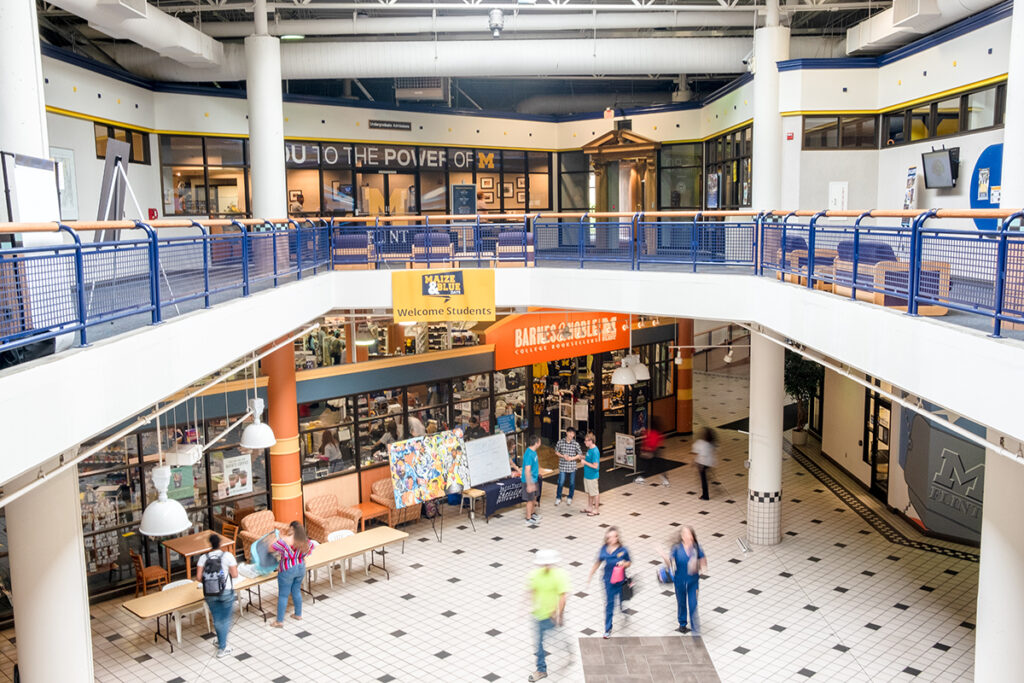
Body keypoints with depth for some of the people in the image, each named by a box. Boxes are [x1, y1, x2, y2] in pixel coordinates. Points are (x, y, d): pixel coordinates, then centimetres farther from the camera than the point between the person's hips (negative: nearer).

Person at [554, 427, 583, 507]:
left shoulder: (576, 444, -7)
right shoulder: (560, 442, -7)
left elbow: (580, 454, -1)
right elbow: (556, 451, 4)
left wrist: (572, 458, -15)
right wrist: (563, 456, -13)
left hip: (572, 466, 1)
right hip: (562, 466, -1)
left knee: (572, 483, 11)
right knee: (560, 482, 3)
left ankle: (570, 498, 29)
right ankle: (558, 498, 21)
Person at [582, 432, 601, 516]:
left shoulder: (595, 451, -25)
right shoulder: (589, 449, 3)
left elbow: (595, 466, -26)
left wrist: (585, 462, -19)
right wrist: (584, 457, 3)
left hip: (592, 476, -9)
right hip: (587, 475, 9)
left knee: (595, 493, 6)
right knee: (589, 493, 20)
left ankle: (596, 510, 18)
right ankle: (589, 508, 33)